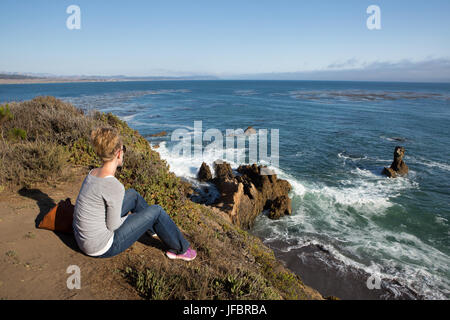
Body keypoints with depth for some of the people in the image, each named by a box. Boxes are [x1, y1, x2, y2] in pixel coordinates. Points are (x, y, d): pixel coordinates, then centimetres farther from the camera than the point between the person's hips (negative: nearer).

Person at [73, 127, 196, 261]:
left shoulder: (93, 173, -1)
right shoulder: (115, 186, -29)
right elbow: (113, 225, -19)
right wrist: (129, 217, 1)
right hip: (102, 248, -8)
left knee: (133, 194, 17)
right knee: (157, 211, -1)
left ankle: (155, 229, 39)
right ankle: (180, 249, 20)